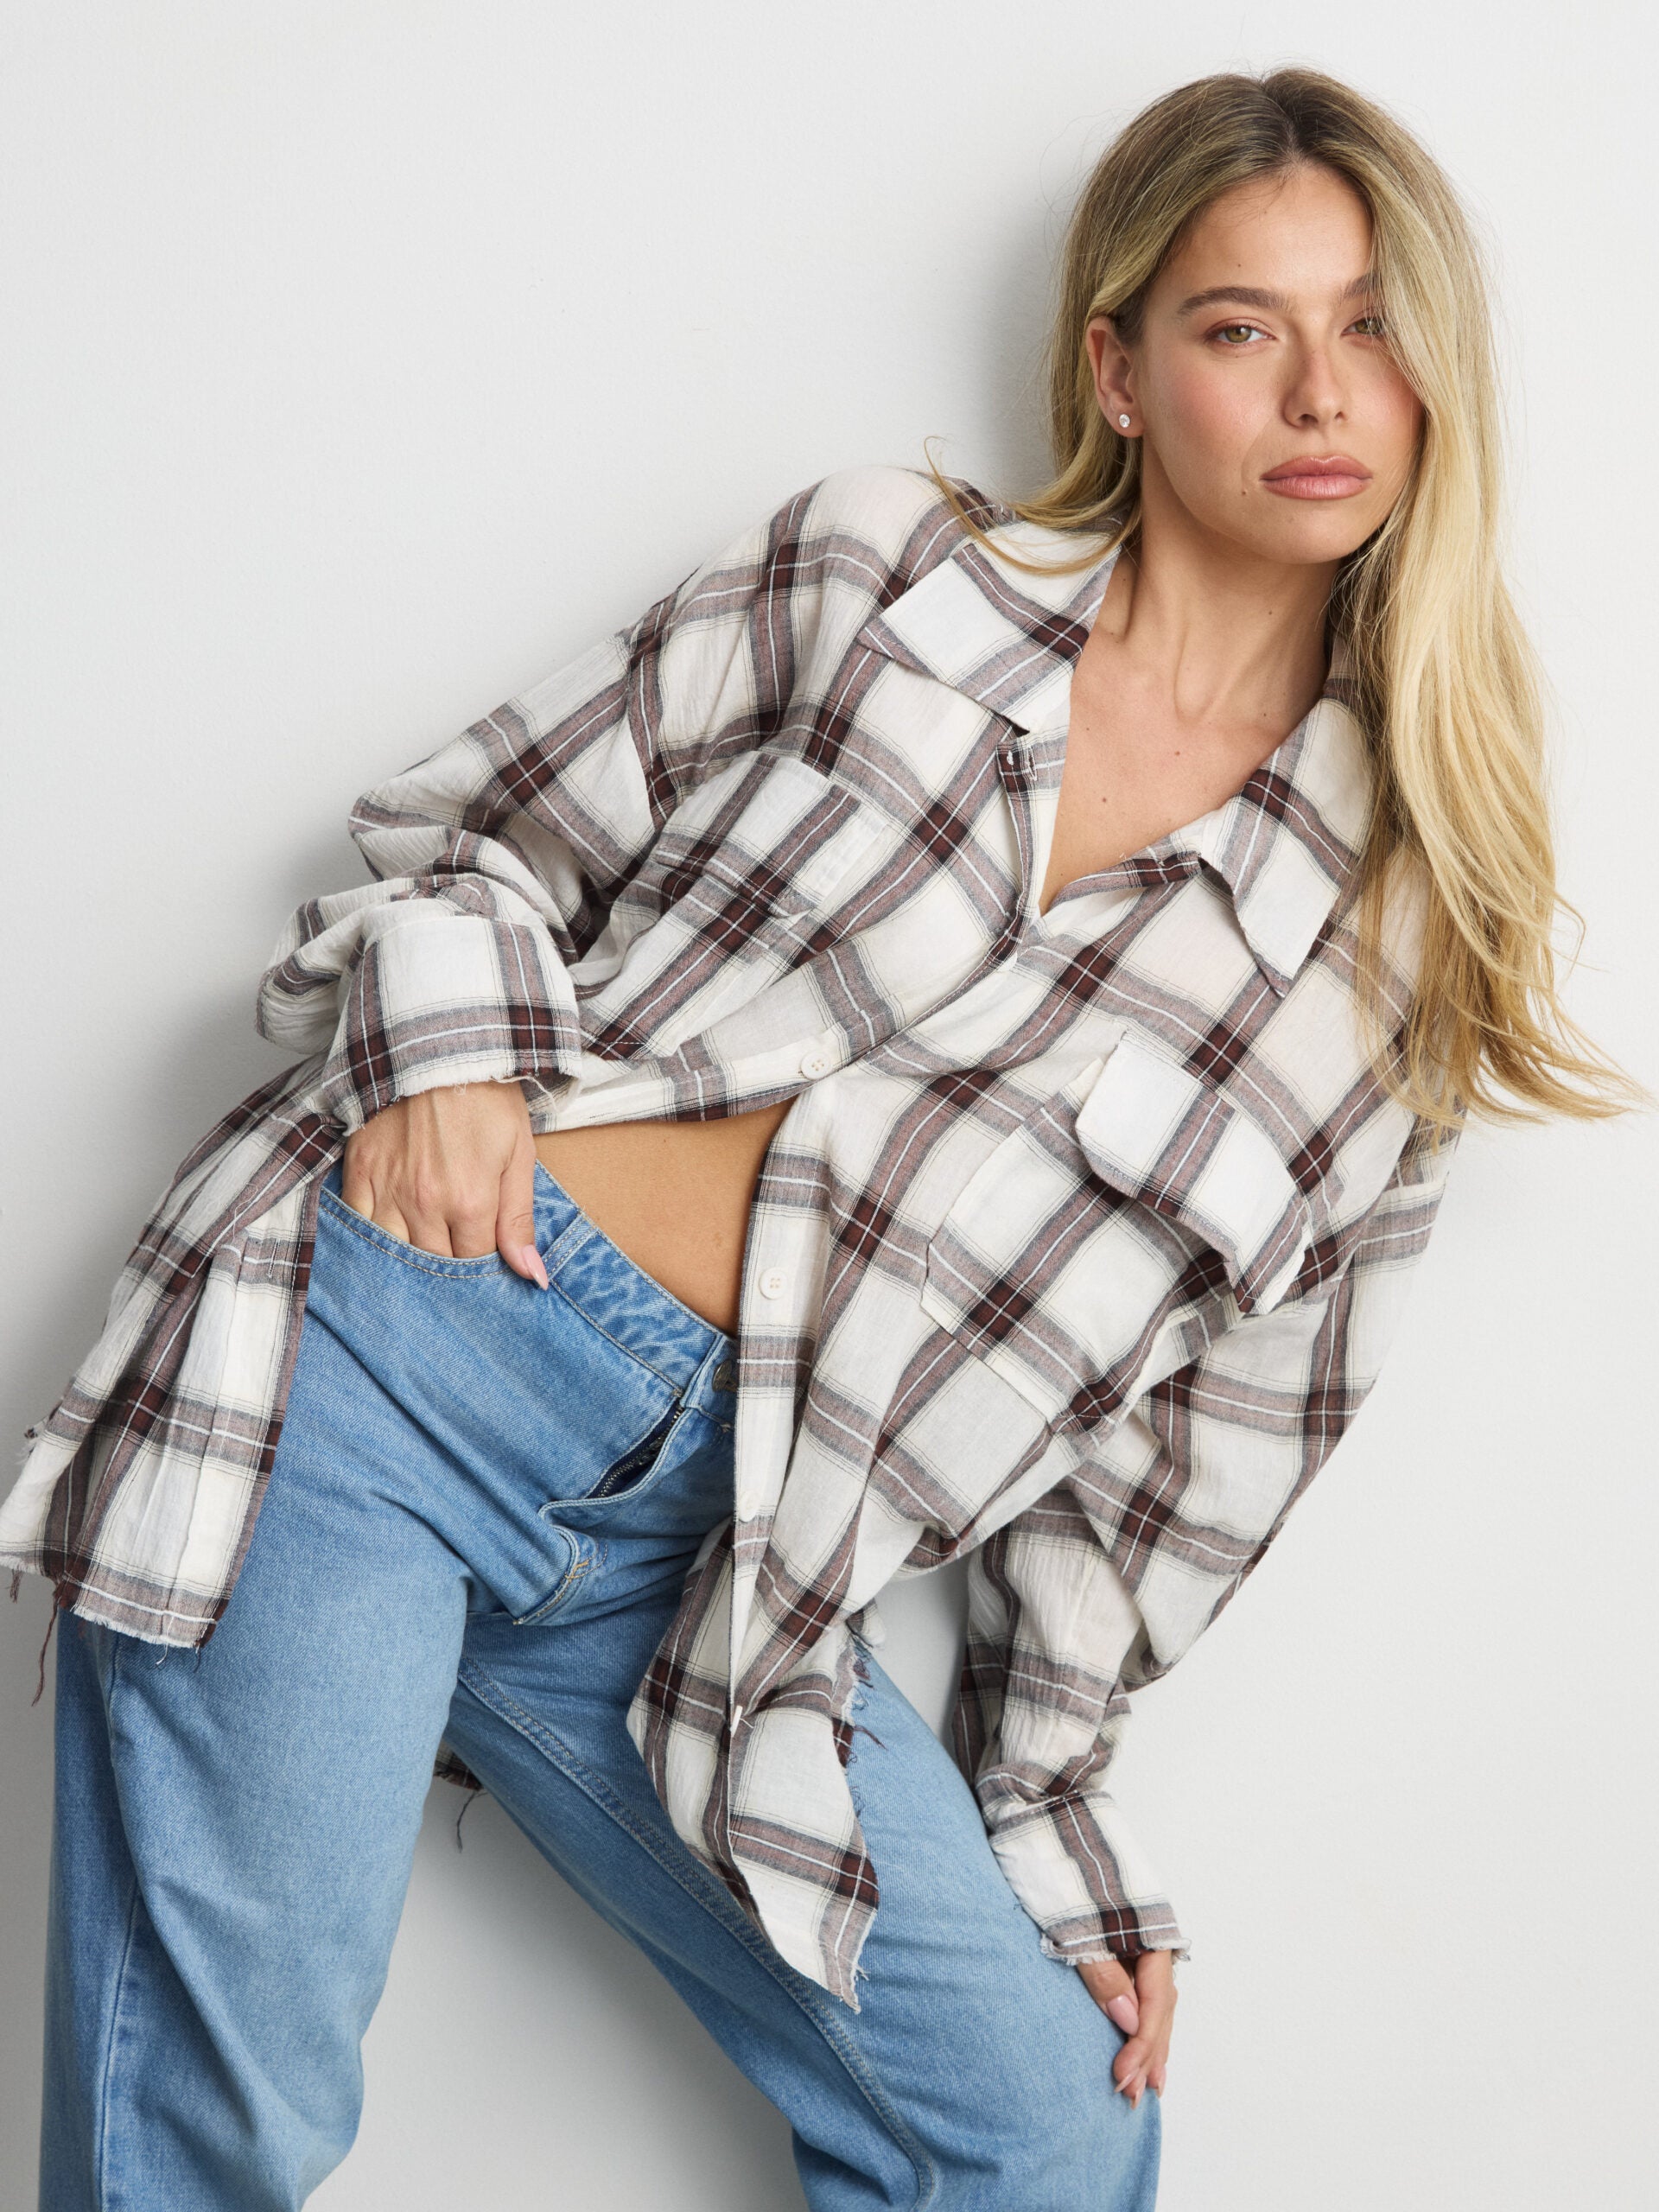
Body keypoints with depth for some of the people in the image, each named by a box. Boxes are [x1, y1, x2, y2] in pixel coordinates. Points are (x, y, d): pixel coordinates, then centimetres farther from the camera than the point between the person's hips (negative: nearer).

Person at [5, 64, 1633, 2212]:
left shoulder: (1395, 923, 9)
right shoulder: (885, 568, 5)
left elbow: (1210, 1416, 12)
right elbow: (472, 825, 10)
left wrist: (1043, 1798, 14)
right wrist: (443, 1043, -10)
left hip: (693, 1557, 3)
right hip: (384, 1321, -2)